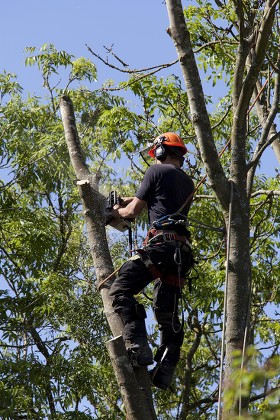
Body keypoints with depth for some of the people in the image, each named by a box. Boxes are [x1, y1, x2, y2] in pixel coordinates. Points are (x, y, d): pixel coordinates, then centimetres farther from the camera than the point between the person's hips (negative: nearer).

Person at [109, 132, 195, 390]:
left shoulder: (157, 171, 4)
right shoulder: (188, 182, 26)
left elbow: (133, 211, 5)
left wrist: (117, 212, 26)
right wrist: (128, 201, 40)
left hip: (160, 243, -8)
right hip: (182, 250, 8)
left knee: (121, 291, -11)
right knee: (168, 311, 7)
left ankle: (138, 347, -26)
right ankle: (165, 371, -2)